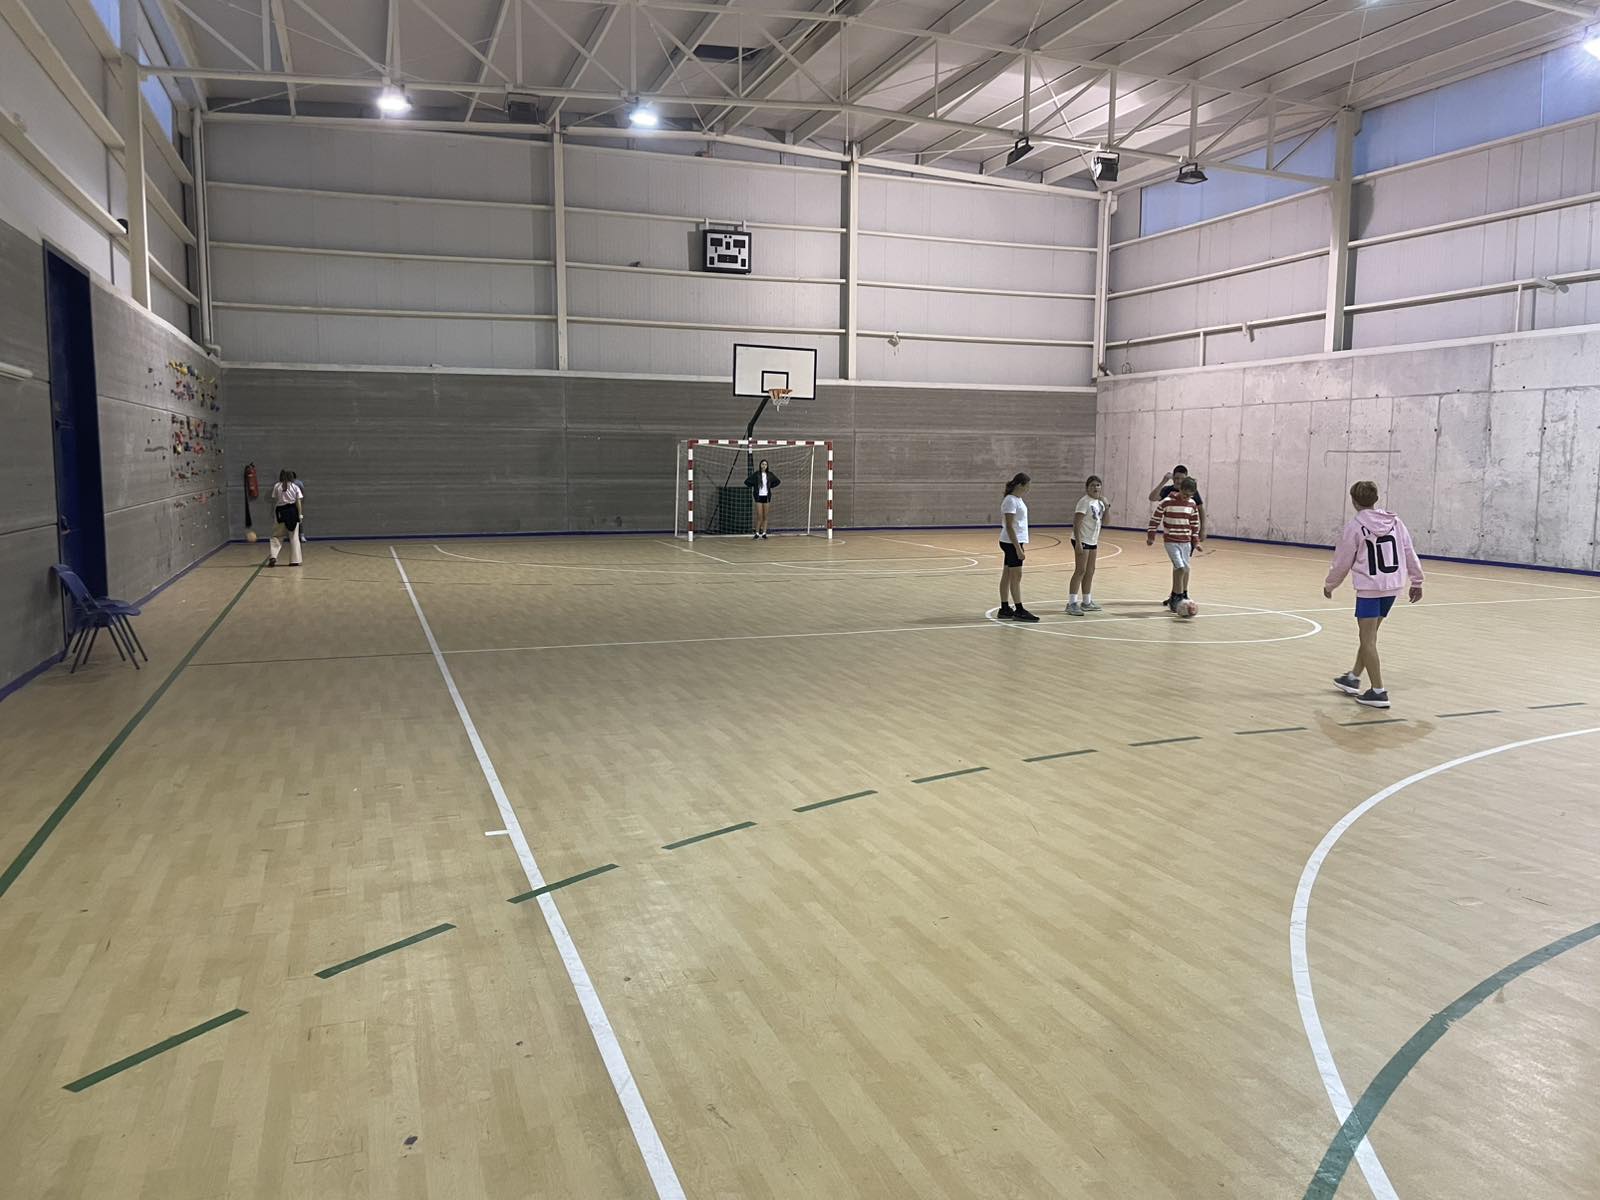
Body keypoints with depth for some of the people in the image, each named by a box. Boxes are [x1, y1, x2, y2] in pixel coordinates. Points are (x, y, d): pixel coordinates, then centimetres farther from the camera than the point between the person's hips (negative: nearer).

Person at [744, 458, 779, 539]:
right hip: (759, 496, -3)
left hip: (766, 496, 3)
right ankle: (757, 532, 0)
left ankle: (764, 532, 9)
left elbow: (778, 481, 18)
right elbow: (747, 481, -6)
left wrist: (771, 487, 9)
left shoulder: (769, 475, 4)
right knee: (759, 516, -7)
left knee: (765, 516, 4)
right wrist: (752, 487, -1)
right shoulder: (756, 474, -5)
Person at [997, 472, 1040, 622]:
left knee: (1007, 575, 10)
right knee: (1016, 576, -5)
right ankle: (1019, 611, -1)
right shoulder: (1011, 501, -16)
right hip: (1012, 543, -9)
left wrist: (1021, 545, 18)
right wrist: (1018, 548, -22)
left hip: (1016, 542, 9)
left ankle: (1005, 609, 14)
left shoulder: (1018, 500, 13)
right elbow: (1009, 527, -20)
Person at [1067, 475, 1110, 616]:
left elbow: (1104, 520, 15)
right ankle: (1071, 603, -9)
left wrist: (1107, 507, -1)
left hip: (1093, 541, 9)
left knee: (1090, 572, 13)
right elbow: (1076, 523, -19)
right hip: (1082, 541, -8)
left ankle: (1087, 602, 22)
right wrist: (1078, 542, -25)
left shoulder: (1100, 502, 10)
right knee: (1080, 571, -10)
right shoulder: (1085, 502, -15)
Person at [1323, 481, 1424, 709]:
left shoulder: (1354, 526, -9)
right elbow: (1409, 552, 7)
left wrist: (1330, 585, 12)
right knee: (1368, 634, 20)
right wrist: (1417, 581, 16)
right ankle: (1354, 678, 32)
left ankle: (1378, 692, -4)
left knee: (1367, 639, -1)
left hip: (1369, 588, -7)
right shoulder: (1395, 521, 6)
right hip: (1393, 586, 7)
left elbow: (1342, 560, -3)